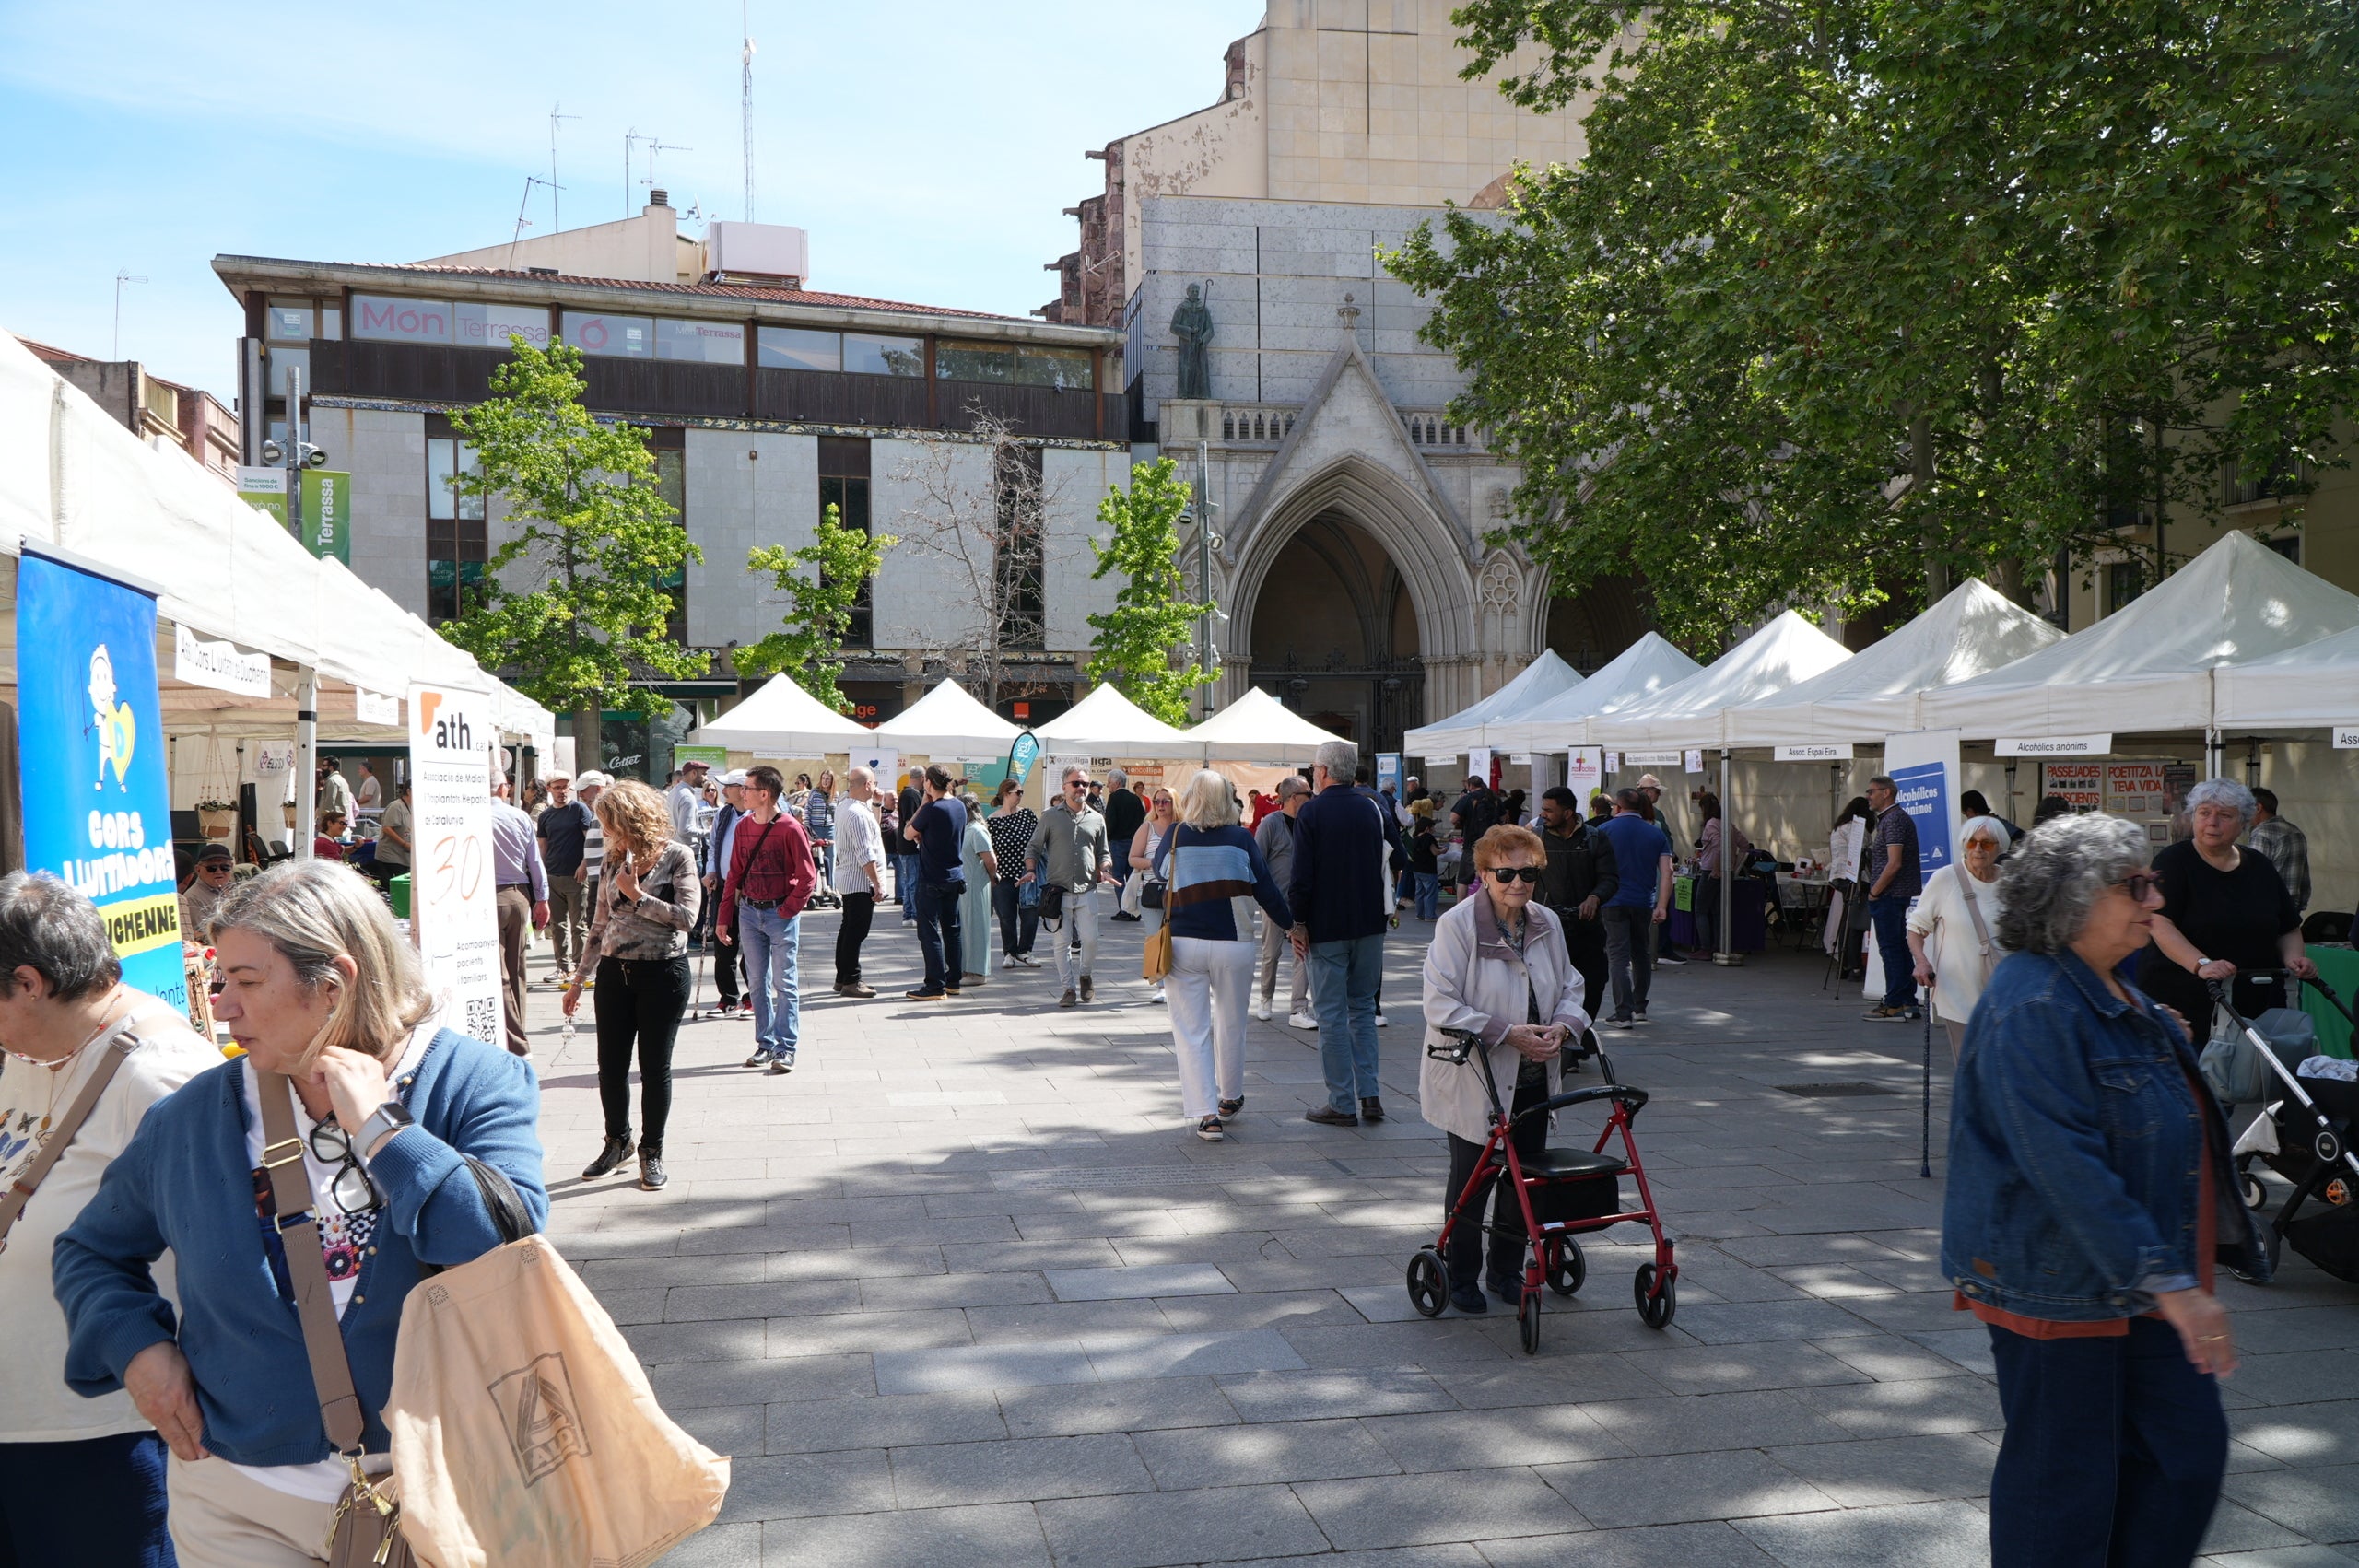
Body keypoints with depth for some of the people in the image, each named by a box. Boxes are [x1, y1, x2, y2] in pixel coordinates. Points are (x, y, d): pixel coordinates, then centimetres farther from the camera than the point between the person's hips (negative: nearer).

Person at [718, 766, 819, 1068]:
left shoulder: (790, 829, -12)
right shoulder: (743, 826, 7)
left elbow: (808, 876, -10)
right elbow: (734, 873, 12)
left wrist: (788, 910, -12)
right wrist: (724, 917, 9)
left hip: (781, 914, -6)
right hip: (748, 911, 6)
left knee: (786, 985, -2)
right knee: (757, 984, 9)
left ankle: (786, 1050, 1)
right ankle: (765, 1045, 17)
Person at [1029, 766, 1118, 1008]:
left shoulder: (1096, 819, 13)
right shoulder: (1050, 816, 6)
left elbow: (1103, 852, 19)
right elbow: (1034, 847, 8)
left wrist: (1105, 870, -1)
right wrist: (1031, 870, -8)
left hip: (1087, 890, 1)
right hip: (1058, 890, -1)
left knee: (1090, 938, -6)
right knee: (1062, 942, -1)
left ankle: (1085, 977, 21)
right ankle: (1068, 989, 9)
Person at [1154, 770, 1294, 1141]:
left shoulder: (1174, 837, -3)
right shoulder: (1241, 839, -3)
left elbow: (1156, 874, 14)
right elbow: (1266, 890, 0)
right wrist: (1290, 923, 13)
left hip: (1183, 944, -1)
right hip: (1233, 944, 1)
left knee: (1191, 1030, 3)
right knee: (1230, 1024, 19)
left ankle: (1207, 1115, -4)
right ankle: (1230, 1097, 36)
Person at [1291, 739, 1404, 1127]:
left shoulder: (1311, 812, -9)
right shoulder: (1372, 808, 5)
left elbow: (1302, 875, -13)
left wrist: (1298, 922, -6)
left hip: (1327, 927, -5)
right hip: (1371, 923, 5)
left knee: (1332, 1014, 1)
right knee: (1363, 1007, 15)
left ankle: (1342, 1103, 2)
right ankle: (1369, 1095, 10)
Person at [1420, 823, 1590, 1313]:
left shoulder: (1547, 924, 3)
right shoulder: (1457, 924, -16)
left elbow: (1570, 987, 12)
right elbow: (1441, 1005, -19)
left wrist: (1563, 1026, -10)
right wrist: (1507, 1033, -24)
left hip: (1534, 1079, 5)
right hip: (1473, 1080, -5)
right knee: (1471, 1179, 5)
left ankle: (1507, 1271, 29)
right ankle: (1461, 1277, 21)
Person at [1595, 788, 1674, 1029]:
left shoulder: (1605, 831, -1)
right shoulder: (1656, 834, 7)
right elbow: (1666, 872, 0)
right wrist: (1662, 907, -1)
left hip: (1614, 902, -3)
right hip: (1644, 903, 3)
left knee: (1618, 957, -4)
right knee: (1642, 955, 19)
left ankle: (1623, 1014, -11)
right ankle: (1640, 1008, 27)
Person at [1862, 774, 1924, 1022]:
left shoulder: (1894, 819, -14)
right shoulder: (1889, 818, 18)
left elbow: (1894, 863, -21)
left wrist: (1874, 892, -14)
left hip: (1888, 895, -10)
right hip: (1898, 894, 10)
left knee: (1890, 948, -6)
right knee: (1898, 947, 12)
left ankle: (1895, 1005, -4)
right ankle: (1907, 1002, 16)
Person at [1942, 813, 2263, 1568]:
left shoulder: (2121, 1000, 12)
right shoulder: (2032, 1008, -22)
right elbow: (2067, 1164, -28)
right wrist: (2166, 1280, -29)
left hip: (2142, 1280, 10)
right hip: (2058, 1287, -10)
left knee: (2189, 1451, 13)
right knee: (2063, 1479, 3)